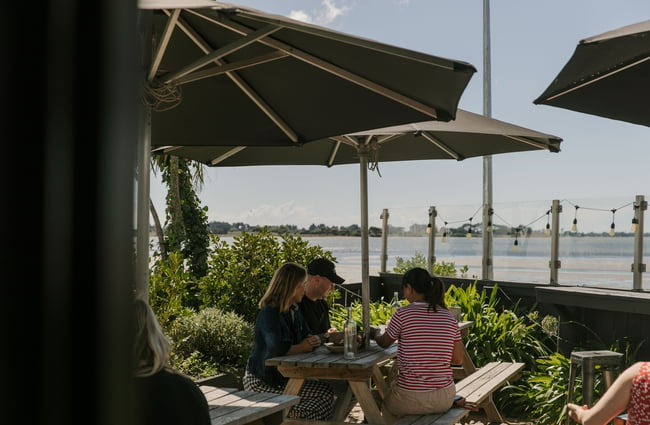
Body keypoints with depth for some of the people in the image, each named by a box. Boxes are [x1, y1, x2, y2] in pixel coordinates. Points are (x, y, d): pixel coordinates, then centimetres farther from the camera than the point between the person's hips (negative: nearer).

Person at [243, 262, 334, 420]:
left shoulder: (294, 311, 10)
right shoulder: (269, 314, -18)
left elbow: (307, 337, 20)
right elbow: (278, 348, -33)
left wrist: (314, 340, -5)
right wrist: (301, 347, -14)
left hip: (284, 376, 9)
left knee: (327, 391, -7)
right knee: (325, 392, -15)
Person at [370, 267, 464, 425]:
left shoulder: (403, 314, -13)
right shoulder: (449, 317, -1)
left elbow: (384, 343, 5)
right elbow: (458, 359, 4)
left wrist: (374, 333, 27)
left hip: (411, 400, -4)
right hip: (444, 399, 4)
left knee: (387, 401, 31)